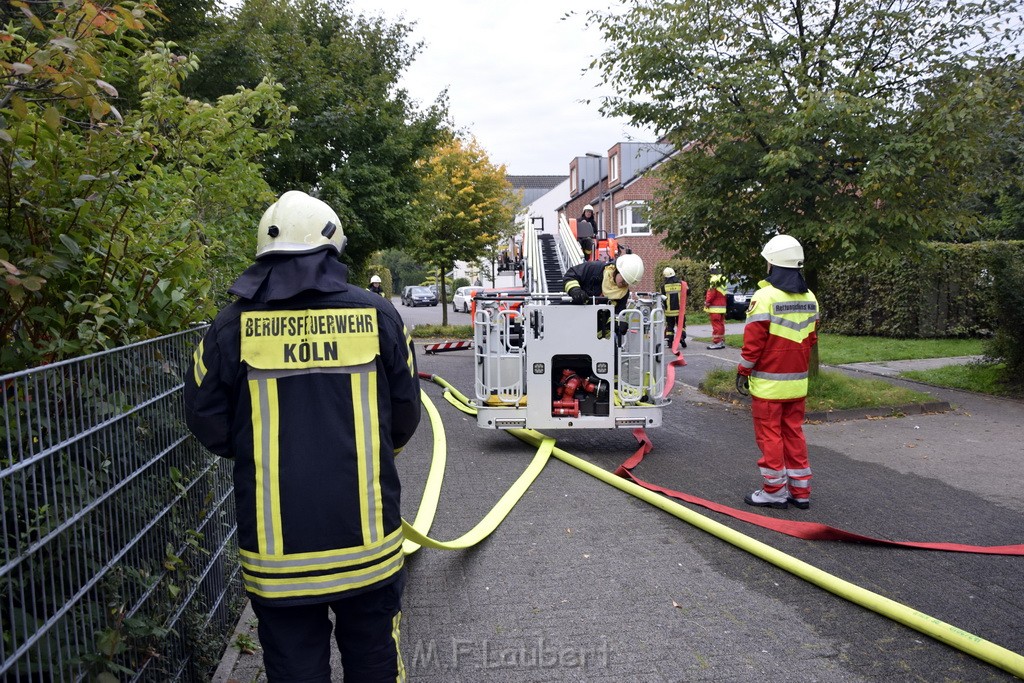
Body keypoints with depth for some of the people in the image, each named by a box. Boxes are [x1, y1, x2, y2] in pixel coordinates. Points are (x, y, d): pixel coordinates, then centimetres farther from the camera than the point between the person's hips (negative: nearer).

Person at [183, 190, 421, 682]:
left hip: (275, 543, 0)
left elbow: (207, 421, 1)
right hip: (367, 534, 1)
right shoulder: (377, 315, -6)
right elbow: (405, 416, 2)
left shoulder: (234, 324, -7)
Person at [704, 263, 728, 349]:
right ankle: (721, 341, 19)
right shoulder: (723, 279, 14)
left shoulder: (714, 279, -15)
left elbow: (712, 292, -18)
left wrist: (707, 301, -9)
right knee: (721, 324, 13)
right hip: (722, 306, 9)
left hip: (715, 307, -9)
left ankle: (716, 342, -8)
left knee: (716, 324, -8)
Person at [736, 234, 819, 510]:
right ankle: (800, 490, 20)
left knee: (769, 434, 3)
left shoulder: (766, 296, -16)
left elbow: (753, 342, -16)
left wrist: (743, 371, -6)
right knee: (794, 432, 14)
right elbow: (811, 339, 13)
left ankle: (775, 491, 11)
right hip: (797, 381, 7)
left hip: (768, 382, -7)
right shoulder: (809, 298, 7)